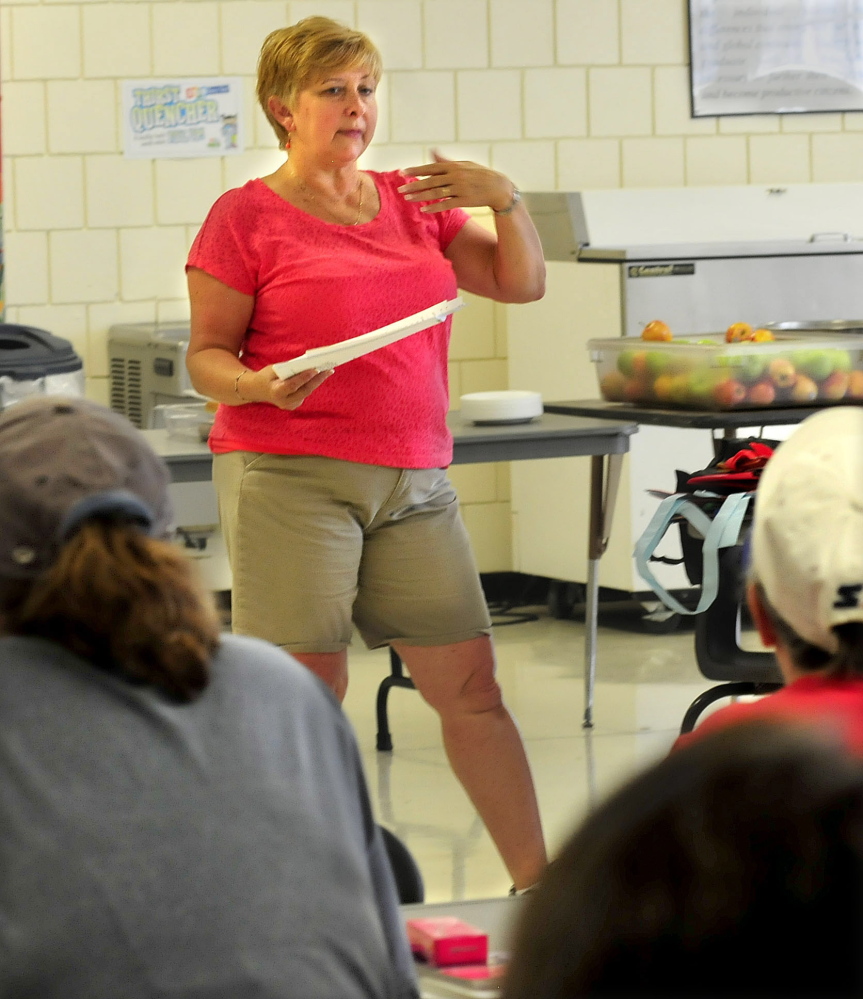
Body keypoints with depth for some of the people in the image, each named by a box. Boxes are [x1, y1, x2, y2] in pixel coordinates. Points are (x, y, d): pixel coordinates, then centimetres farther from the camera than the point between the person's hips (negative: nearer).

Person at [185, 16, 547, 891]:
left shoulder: (412, 201, 15)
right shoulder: (247, 215, 0)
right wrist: (261, 386, -21)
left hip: (413, 481, 5)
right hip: (288, 479, -5)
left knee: (470, 685, 4)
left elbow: (521, 284, 14)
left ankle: (537, 884, 12)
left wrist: (505, 199, -2)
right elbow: (206, 357, -1)